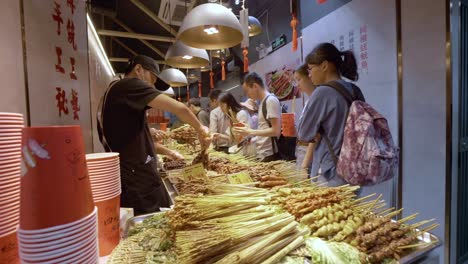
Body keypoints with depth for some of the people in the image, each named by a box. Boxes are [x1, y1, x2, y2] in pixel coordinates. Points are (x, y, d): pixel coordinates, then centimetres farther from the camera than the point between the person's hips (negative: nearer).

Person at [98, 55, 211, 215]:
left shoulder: (113, 93, 17)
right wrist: (200, 129, -3)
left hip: (131, 178, 10)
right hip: (138, 182, -9)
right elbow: (180, 108, -19)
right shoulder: (129, 85, -11)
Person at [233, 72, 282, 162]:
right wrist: (247, 131, 6)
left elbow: (276, 131, -19)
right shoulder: (263, 102, 13)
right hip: (262, 154, 8)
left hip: (270, 155, -8)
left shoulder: (271, 100, -14)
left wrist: (250, 132, -16)